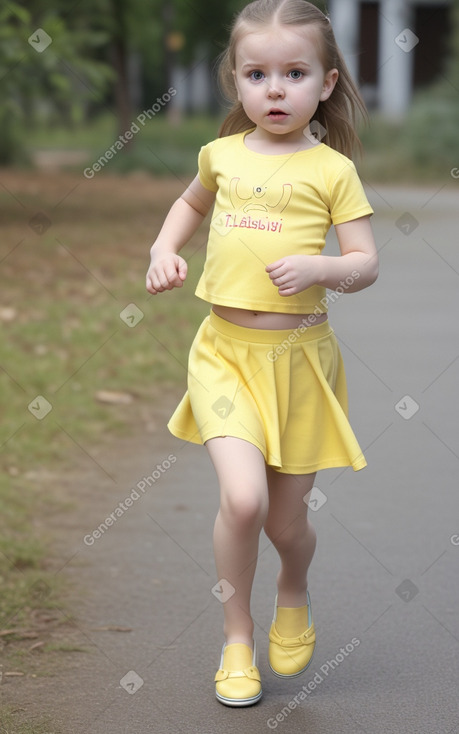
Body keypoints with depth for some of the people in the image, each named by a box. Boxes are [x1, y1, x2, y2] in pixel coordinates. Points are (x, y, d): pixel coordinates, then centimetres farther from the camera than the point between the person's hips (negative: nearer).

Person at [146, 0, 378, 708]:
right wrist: (164, 248, 10)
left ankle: (294, 594, 45)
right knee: (242, 497, -18)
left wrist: (317, 267, -23)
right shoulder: (222, 153, 4)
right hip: (227, 349, 1)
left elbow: (366, 264, -4)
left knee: (287, 518, 8)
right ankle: (236, 638, 5)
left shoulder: (332, 169, -4)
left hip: (299, 355, -1)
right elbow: (192, 201, 27)